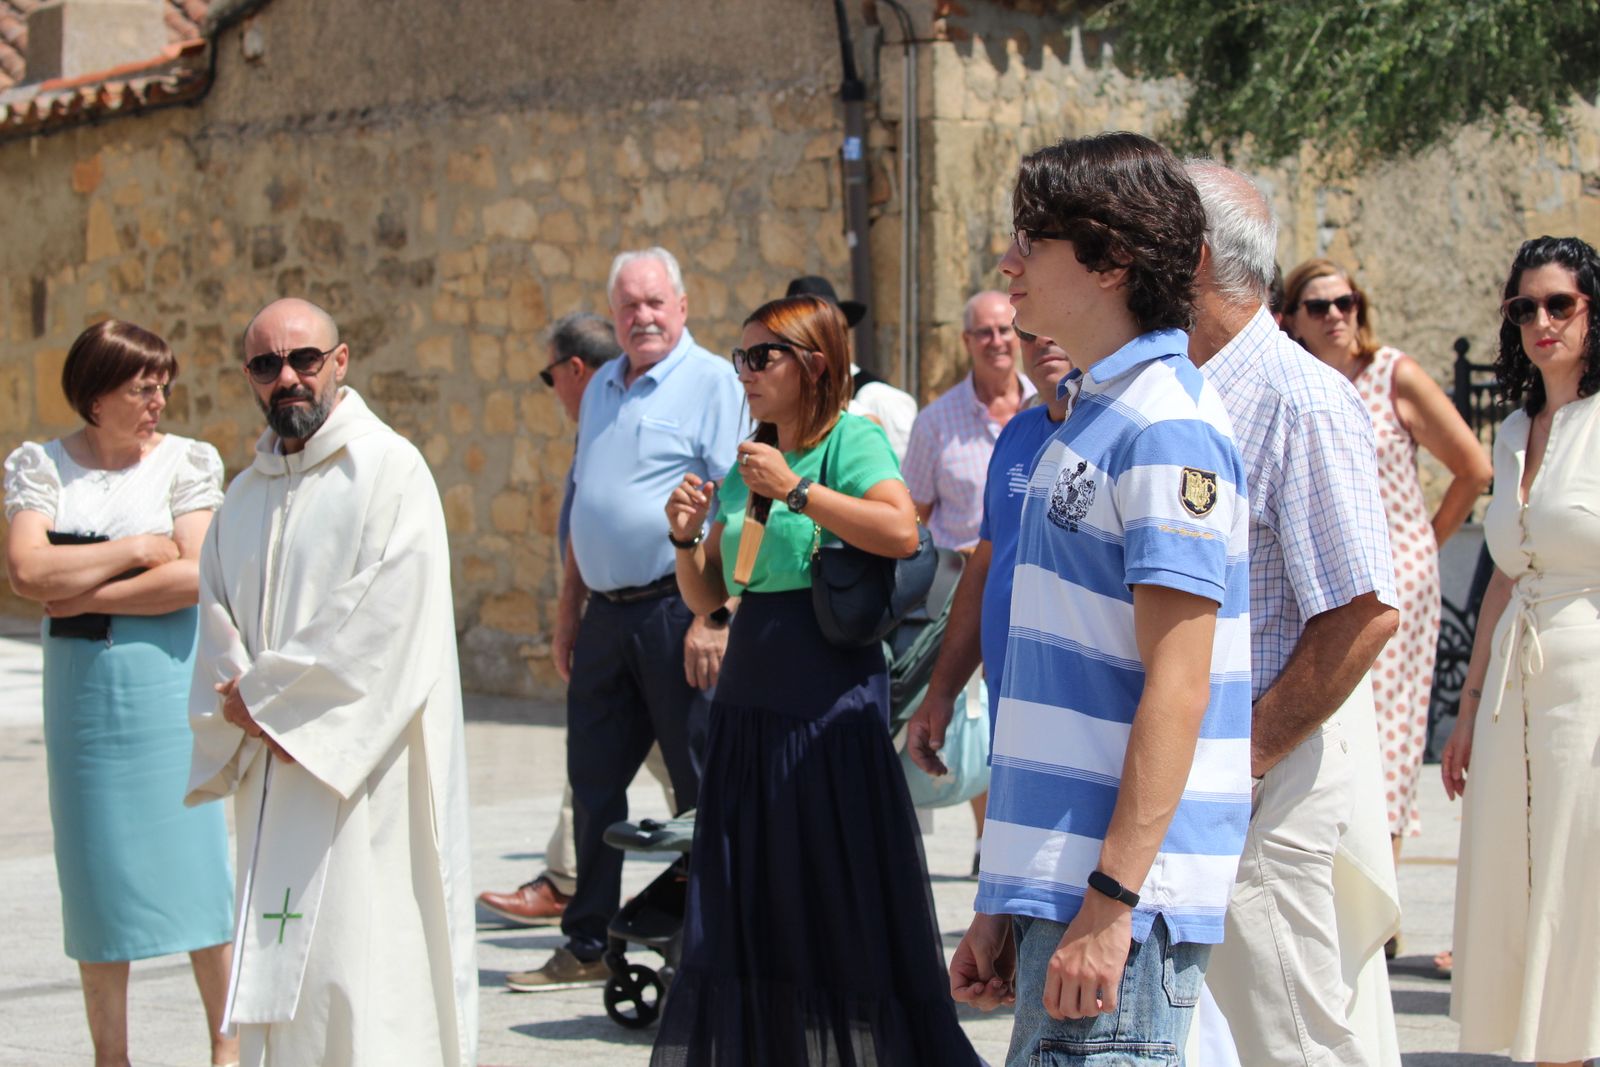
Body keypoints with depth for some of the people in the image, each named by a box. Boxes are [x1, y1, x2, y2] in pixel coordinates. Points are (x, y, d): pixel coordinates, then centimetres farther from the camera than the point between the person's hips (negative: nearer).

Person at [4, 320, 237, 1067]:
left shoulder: (188, 461, 2)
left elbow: (195, 577, -11)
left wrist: (84, 595, -10)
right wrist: (136, 548, -10)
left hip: (168, 676, -1)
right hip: (79, 686, 1)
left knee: (193, 852, -1)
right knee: (96, 866, 4)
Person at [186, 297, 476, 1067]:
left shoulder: (390, 471, -5)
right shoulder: (245, 497, 17)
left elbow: (386, 628, -14)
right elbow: (218, 628, 13)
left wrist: (263, 697, -9)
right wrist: (247, 713, -7)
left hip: (366, 776, -7)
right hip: (272, 777, 7)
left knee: (359, 970, -11)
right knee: (278, 989, 6)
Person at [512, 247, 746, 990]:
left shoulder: (711, 383, -6)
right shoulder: (603, 388, 17)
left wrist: (712, 618, -19)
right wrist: (569, 609, 18)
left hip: (676, 611, -7)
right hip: (606, 614, 7)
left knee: (702, 787, -1)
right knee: (593, 779, 10)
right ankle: (588, 945, 19)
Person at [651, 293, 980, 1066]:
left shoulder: (852, 440, -5)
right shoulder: (746, 464, 15)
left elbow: (901, 531, -25)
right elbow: (705, 596, 17)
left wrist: (796, 491, -22)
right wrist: (687, 537, -2)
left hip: (832, 692, -7)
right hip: (750, 694, 7)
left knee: (841, 898, -4)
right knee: (748, 901, 8)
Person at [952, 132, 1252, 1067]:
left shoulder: (1166, 427, -12)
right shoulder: (1095, 414, 17)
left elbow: (1176, 686, -18)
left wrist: (1109, 903, -21)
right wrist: (1007, 903, 19)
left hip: (1127, 896, -9)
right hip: (1054, 884, 9)